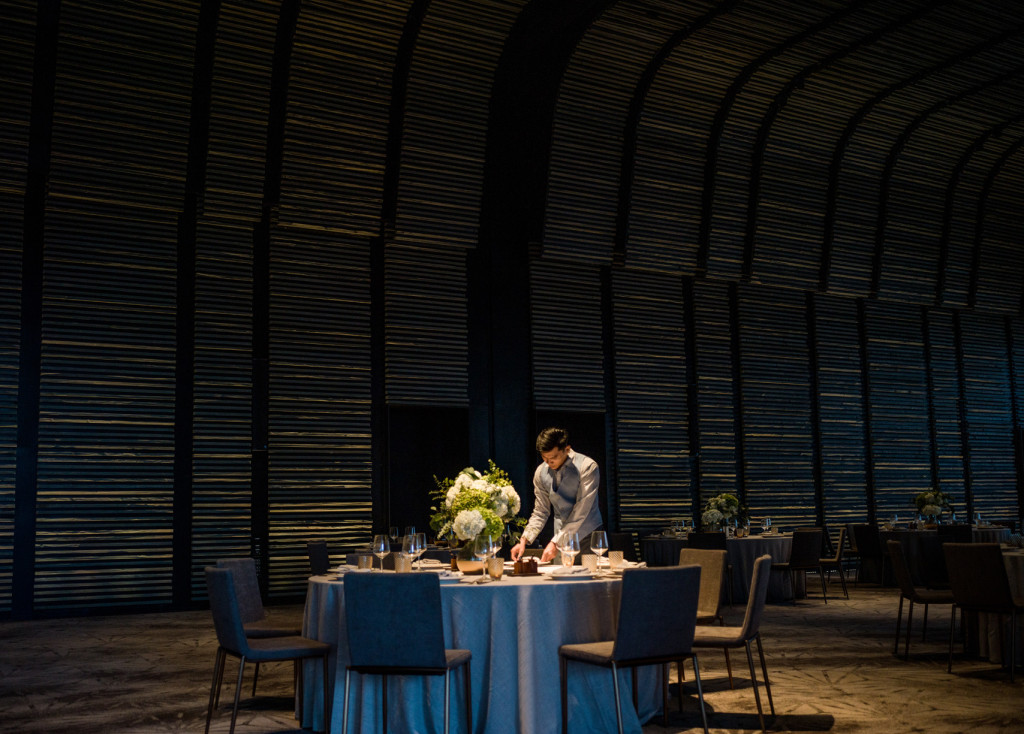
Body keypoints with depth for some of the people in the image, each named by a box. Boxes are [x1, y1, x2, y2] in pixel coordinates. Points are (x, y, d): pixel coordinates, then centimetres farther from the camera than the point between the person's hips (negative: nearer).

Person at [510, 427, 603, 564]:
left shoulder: (588, 467, -16)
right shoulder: (541, 472, 1)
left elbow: (580, 513, -19)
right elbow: (540, 513, 8)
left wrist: (555, 543, -22)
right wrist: (524, 541, -6)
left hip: (586, 536, -4)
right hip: (562, 538, 4)